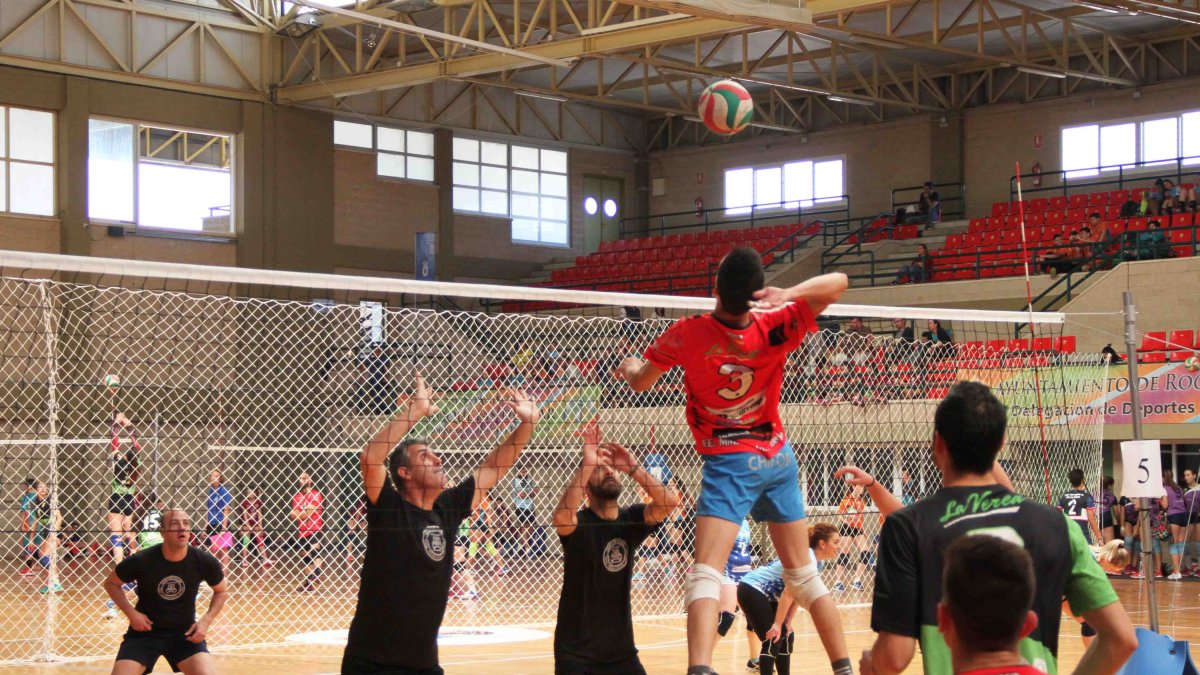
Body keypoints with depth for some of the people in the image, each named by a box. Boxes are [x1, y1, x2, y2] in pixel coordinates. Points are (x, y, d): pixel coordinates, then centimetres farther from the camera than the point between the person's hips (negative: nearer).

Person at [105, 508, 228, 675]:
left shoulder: (204, 561, -13)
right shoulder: (141, 561, -19)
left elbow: (221, 592, 6)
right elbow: (111, 583, -1)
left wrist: (206, 621, -9)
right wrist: (131, 612, -14)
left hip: (185, 633, 1)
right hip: (145, 631, -1)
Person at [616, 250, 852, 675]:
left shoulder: (687, 334, -15)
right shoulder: (774, 329, -11)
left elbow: (639, 382, 2)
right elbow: (838, 282, -7)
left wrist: (630, 366, 26)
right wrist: (788, 294, -24)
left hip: (729, 462, -4)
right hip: (779, 457, 4)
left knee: (705, 574, -14)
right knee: (804, 576, 14)